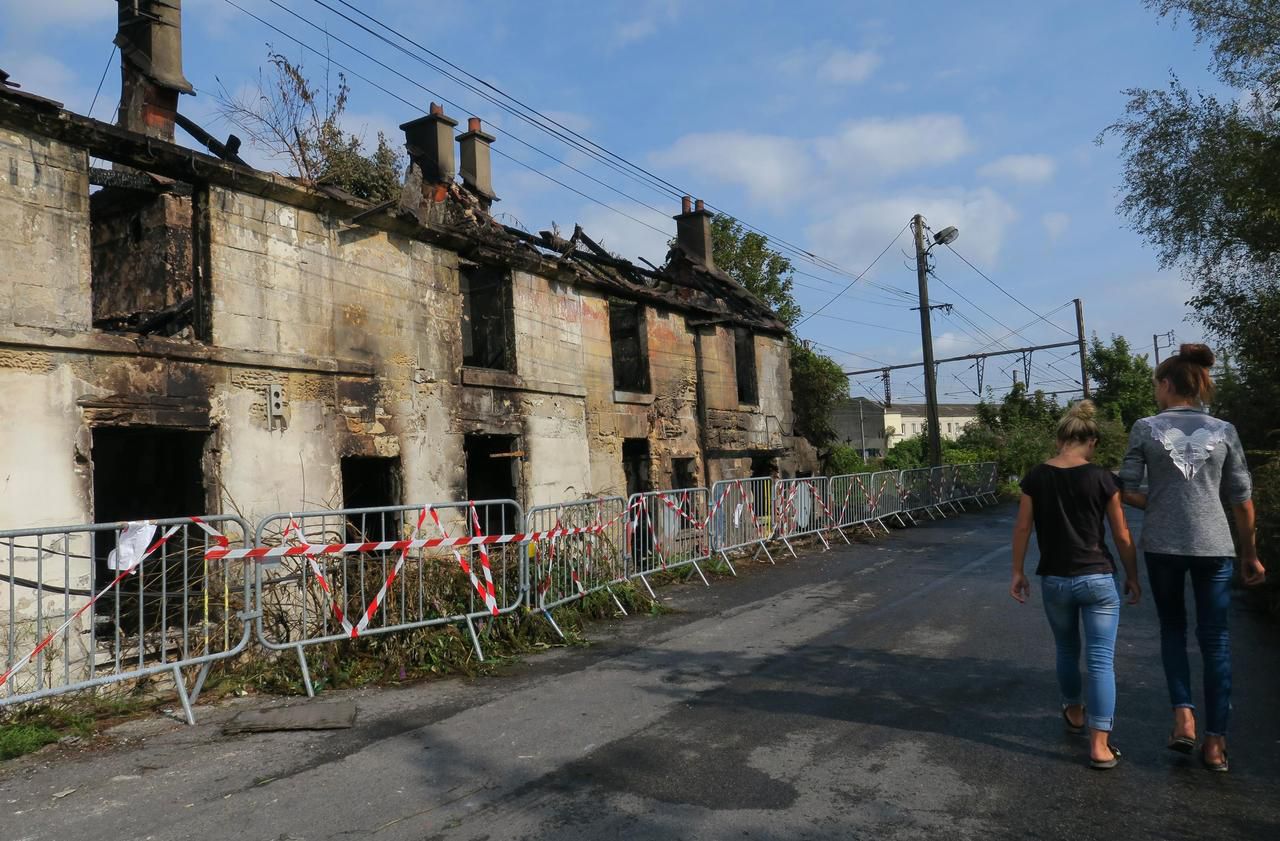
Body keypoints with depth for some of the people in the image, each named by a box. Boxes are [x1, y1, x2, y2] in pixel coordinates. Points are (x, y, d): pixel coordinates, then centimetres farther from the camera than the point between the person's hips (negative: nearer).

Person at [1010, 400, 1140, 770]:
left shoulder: (1036, 478, -3)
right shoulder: (1101, 478, -7)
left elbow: (1022, 528, 0)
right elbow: (1122, 535, -2)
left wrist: (1018, 572, 9)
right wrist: (1132, 576, 10)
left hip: (1054, 581, 2)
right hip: (1097, 579, -2)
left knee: (1066, 650, 23)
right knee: (1101, 659, 1)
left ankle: (1074, 713, 42)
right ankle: (1099, 745, -1)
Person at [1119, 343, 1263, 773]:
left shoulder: (1145, 428, -3)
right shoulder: (1223, 430, 2)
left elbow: (1127, 490, -4)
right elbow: (1242, 499, 3)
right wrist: (1250, 553, 12)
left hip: (1162, 546, -1)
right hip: (1213, 546, 1)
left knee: (1173, 628, 19)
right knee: (1215, 639, 9)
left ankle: (1183, 715, 5)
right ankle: (1215, 741, 11)